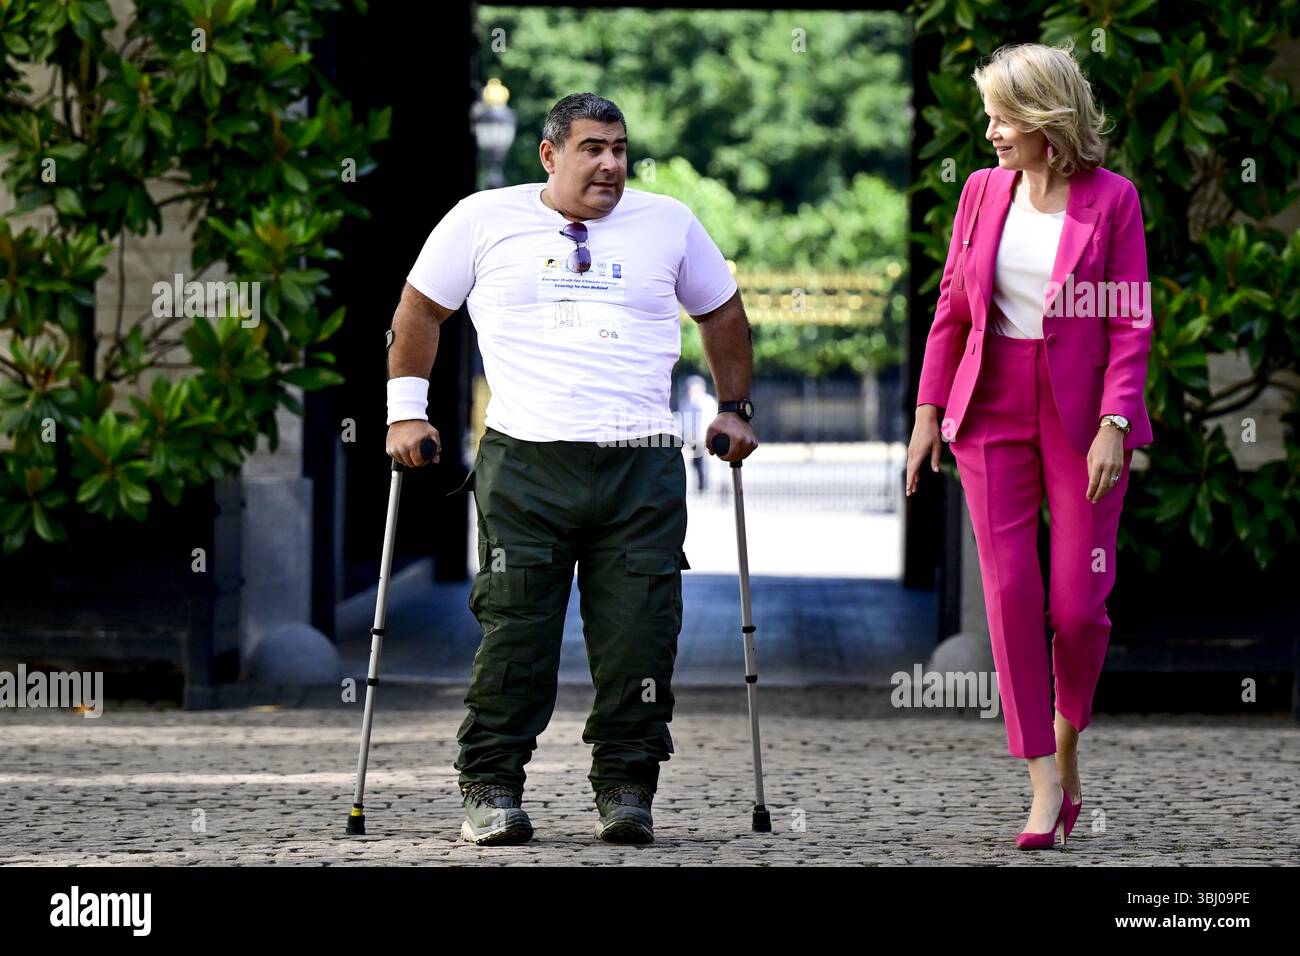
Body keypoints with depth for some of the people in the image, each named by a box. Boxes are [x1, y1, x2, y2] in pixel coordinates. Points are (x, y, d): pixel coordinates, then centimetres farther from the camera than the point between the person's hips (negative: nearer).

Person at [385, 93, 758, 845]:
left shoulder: (668, 224, 12)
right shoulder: (484, 220, 7)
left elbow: (723, 312, 25)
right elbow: (421, 309, 16)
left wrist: (736, 408, 21)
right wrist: (406, 410, 11)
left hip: (643, 468, 2)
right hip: (524, 463, -2)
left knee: (639, 636, -3)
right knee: (514, 633, -4)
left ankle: (626, 789, 7)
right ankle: (492, 789, 5)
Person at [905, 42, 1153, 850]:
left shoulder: (1111, 199, -5)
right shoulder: (983, 192, 6)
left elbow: (1132, 324, -6)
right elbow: (952, 308, 11)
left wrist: (1114, 424, -14)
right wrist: (929, 409, 7)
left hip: (1083, 413, -3)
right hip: (994, 412, 3)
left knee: (1079, 603, -2)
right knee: (1011, 594, -4)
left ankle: (1068, 738, 26)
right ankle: (1047, 784, 0)